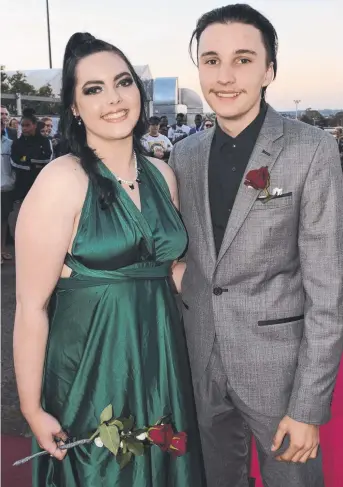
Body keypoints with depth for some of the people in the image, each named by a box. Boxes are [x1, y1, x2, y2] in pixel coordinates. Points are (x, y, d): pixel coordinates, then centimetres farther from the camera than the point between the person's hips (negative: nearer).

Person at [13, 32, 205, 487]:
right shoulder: (62, 180, -17)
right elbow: (32, 305, -15)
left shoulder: (162, 174, 2)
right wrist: (33, 410, -11)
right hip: (90, 373, -5)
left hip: (162, 367, 6)